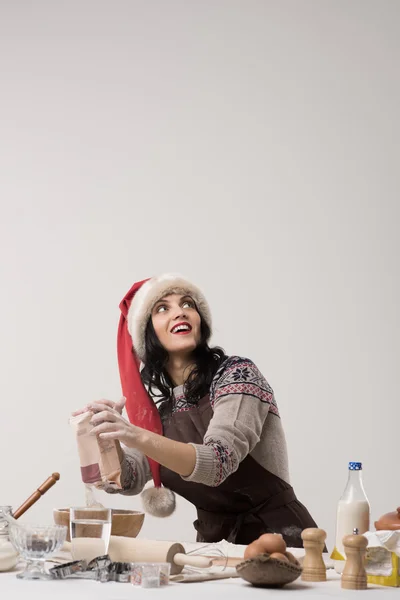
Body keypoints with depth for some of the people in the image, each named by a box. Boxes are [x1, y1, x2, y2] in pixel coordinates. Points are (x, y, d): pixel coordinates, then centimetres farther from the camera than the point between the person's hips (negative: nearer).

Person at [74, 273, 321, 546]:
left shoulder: (237, 375, -10)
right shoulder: (154, 403, 6)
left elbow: (218, 462, -25)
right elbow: (128, 479, -6)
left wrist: (139, 437, -38)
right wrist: (104, 436, -25)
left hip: (278, 536, -4)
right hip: (214, 540, 5)